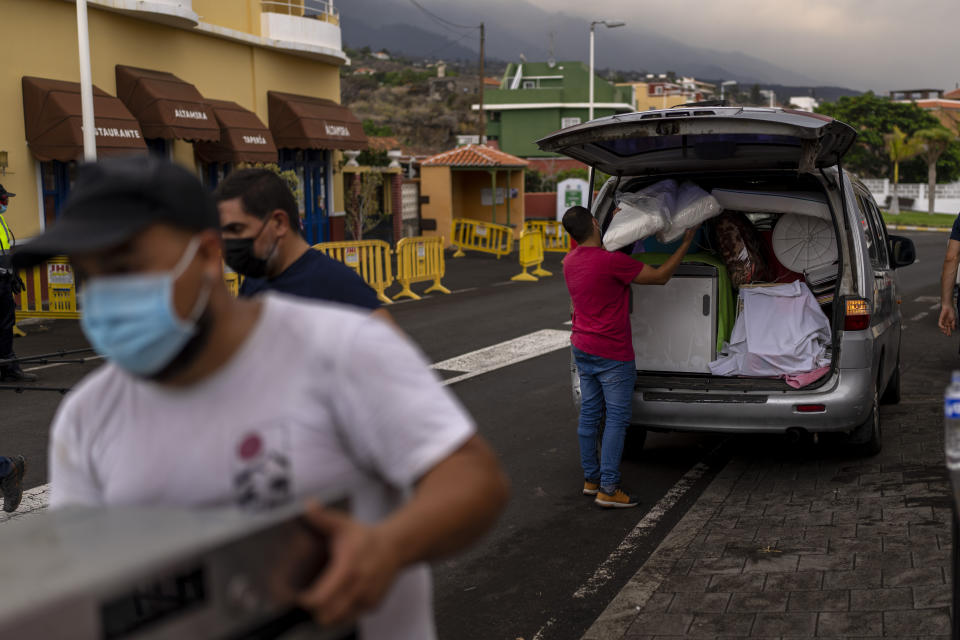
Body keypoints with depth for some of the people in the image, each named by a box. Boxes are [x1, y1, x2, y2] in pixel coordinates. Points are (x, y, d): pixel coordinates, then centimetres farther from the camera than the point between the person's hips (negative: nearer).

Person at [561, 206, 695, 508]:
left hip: (582, 348, 8)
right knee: (617, 418, -2)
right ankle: (608, 488, -1)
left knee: (589, 413, 14)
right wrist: (686, 243, -3)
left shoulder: (570, 261, 3)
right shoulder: (612, 261, -21)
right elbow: (660, 276, -13)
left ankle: (591, 478, 22)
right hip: (612, 355, -8)